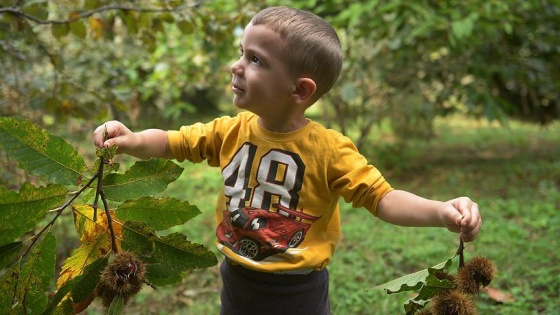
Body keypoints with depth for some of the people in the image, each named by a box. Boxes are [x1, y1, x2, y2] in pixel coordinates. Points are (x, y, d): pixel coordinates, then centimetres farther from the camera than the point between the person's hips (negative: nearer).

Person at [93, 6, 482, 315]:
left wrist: (441, 211, -36)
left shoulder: (329, 149, -19)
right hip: (237, 283, 4)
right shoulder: (230, 131, -6)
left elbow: (382, 198, -19)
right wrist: (132, 140, -18)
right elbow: (172, 142, 2)